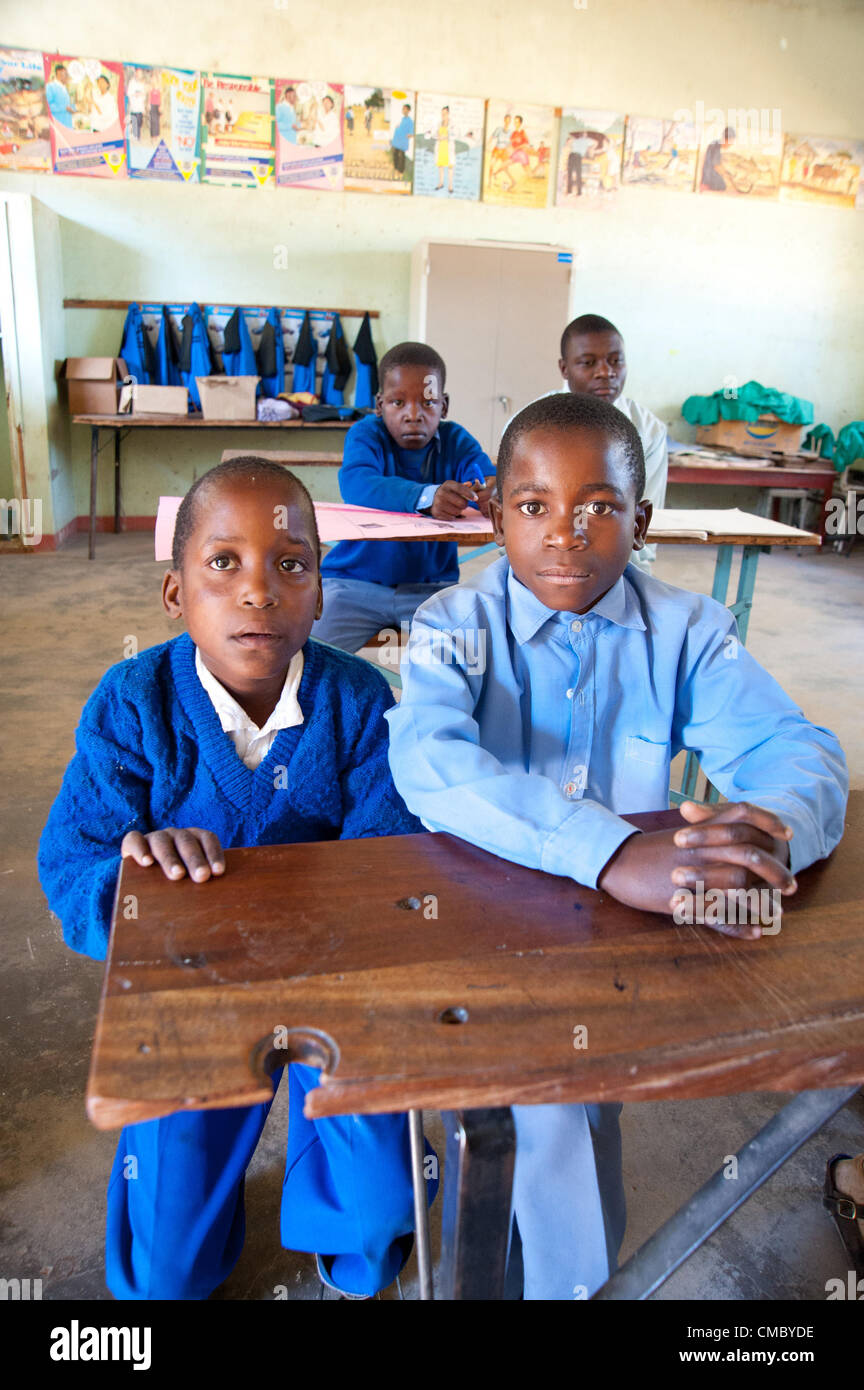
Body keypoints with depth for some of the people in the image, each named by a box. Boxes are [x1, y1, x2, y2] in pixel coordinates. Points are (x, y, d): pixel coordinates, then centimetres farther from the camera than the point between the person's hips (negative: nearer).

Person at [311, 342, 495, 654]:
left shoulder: (456, 442, 3)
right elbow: (355, 484, -28)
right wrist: (426, 497, -46)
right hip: (357, 581, -2)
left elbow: (489, 478, -15)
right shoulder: (366, 434, -6)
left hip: (432, 584, 2)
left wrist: (494, 491, -42)